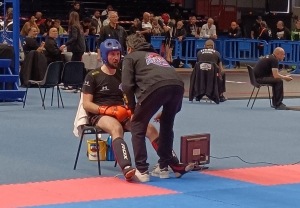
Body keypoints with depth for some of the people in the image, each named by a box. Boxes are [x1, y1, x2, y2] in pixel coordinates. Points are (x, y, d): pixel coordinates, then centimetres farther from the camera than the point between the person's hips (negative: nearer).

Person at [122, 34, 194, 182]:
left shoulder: (131, 57, 25)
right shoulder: (157, 55, 40)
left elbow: (127, 85, 9)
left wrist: (133, 109, 21)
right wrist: (166, 110, 40)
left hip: (155, 86, -5)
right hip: (178, 85, 5)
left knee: (137, 127, 12)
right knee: (167, 126, 27)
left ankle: (142, 171, 7)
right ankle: (163, 167, 32)